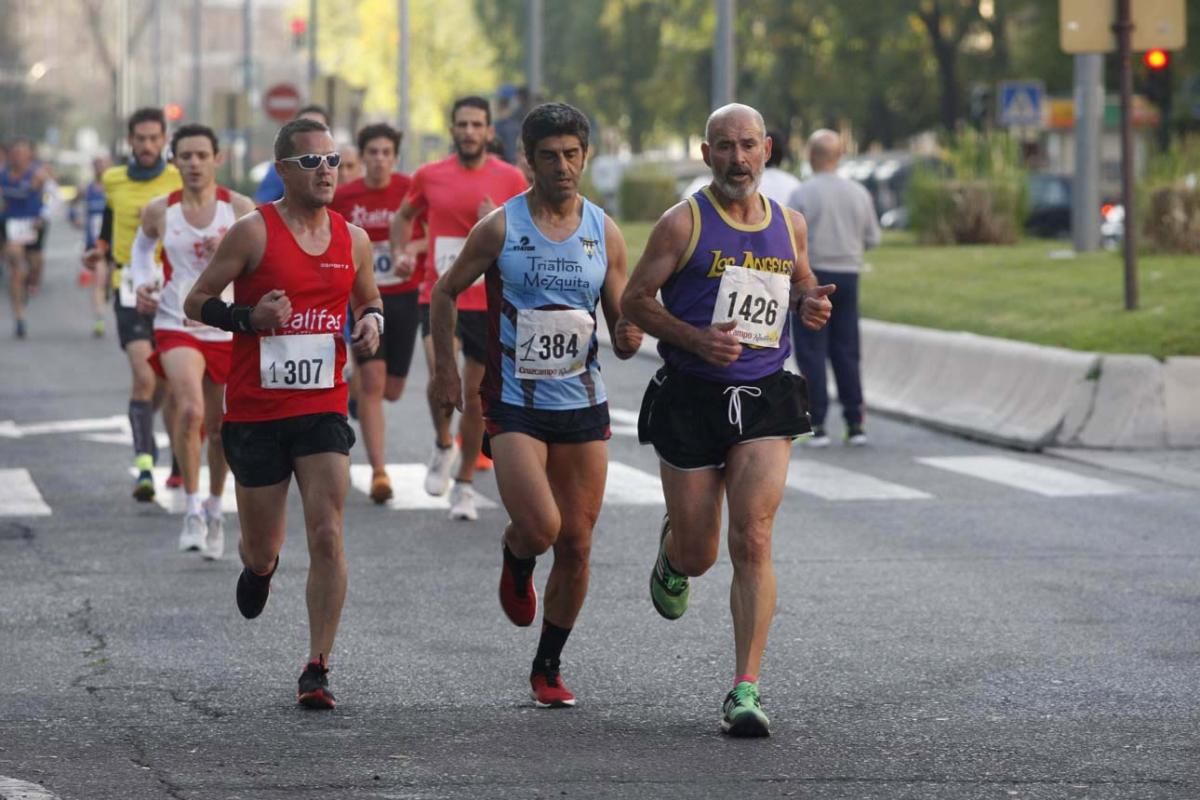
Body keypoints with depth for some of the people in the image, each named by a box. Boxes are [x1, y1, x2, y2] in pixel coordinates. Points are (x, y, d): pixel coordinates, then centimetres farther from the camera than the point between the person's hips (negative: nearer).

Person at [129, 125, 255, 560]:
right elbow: (142, 248, 20)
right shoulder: (159, 211, -1)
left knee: (220, 428, 11)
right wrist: (142, 283, 2)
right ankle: (192, 508, -12)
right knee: (190, 410, -25)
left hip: (228, 329, 1)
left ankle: (214, 509, 34)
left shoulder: (240, 209, -4)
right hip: (176, 326, -1)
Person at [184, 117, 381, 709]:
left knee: (327, 537, -13)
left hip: (324, 410, 2)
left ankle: (317, 669, -8)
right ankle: (259, 568, 49)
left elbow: (369, 299, 23)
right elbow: (196, 303, -3)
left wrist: (371, 322, 0)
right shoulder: (253, 233, -6)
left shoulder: (352, 240, 6)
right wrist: (249, 317, -20)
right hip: (255, 412, -2)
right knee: (262, 548, 10)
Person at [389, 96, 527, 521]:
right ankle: (443, 445, 7)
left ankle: (464, 485, 21)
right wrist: (400, 253, 4)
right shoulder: (429, 176, 4)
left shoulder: (510, 179, -1)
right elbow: (404, 216, 22)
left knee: (475, 395, 6)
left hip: (490, 302, 0)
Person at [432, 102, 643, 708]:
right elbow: (446, 292, 7)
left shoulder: (605, 233, 4)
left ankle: (547, 668, 20)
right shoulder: (500, 227, -4)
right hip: (515, 405, -3)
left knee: (576, 545, 4)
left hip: (583, 406, 3)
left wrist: (629, 338, -14)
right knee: (539, 527, -20)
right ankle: (515, 564, 18)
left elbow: (622, 327, 9)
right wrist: (445, 368, 1)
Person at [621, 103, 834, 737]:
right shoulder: (683, 223, -5)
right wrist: (695, 338, -17)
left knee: (752, 542, -12)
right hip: (690, 400, -2)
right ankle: (672, 550, 46)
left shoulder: (789, 224, 8)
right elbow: (634, 300, -2)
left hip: (764, 400, 2)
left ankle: (745, 690, -10)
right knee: (698, 555, 6)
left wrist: (810, 304, 3)